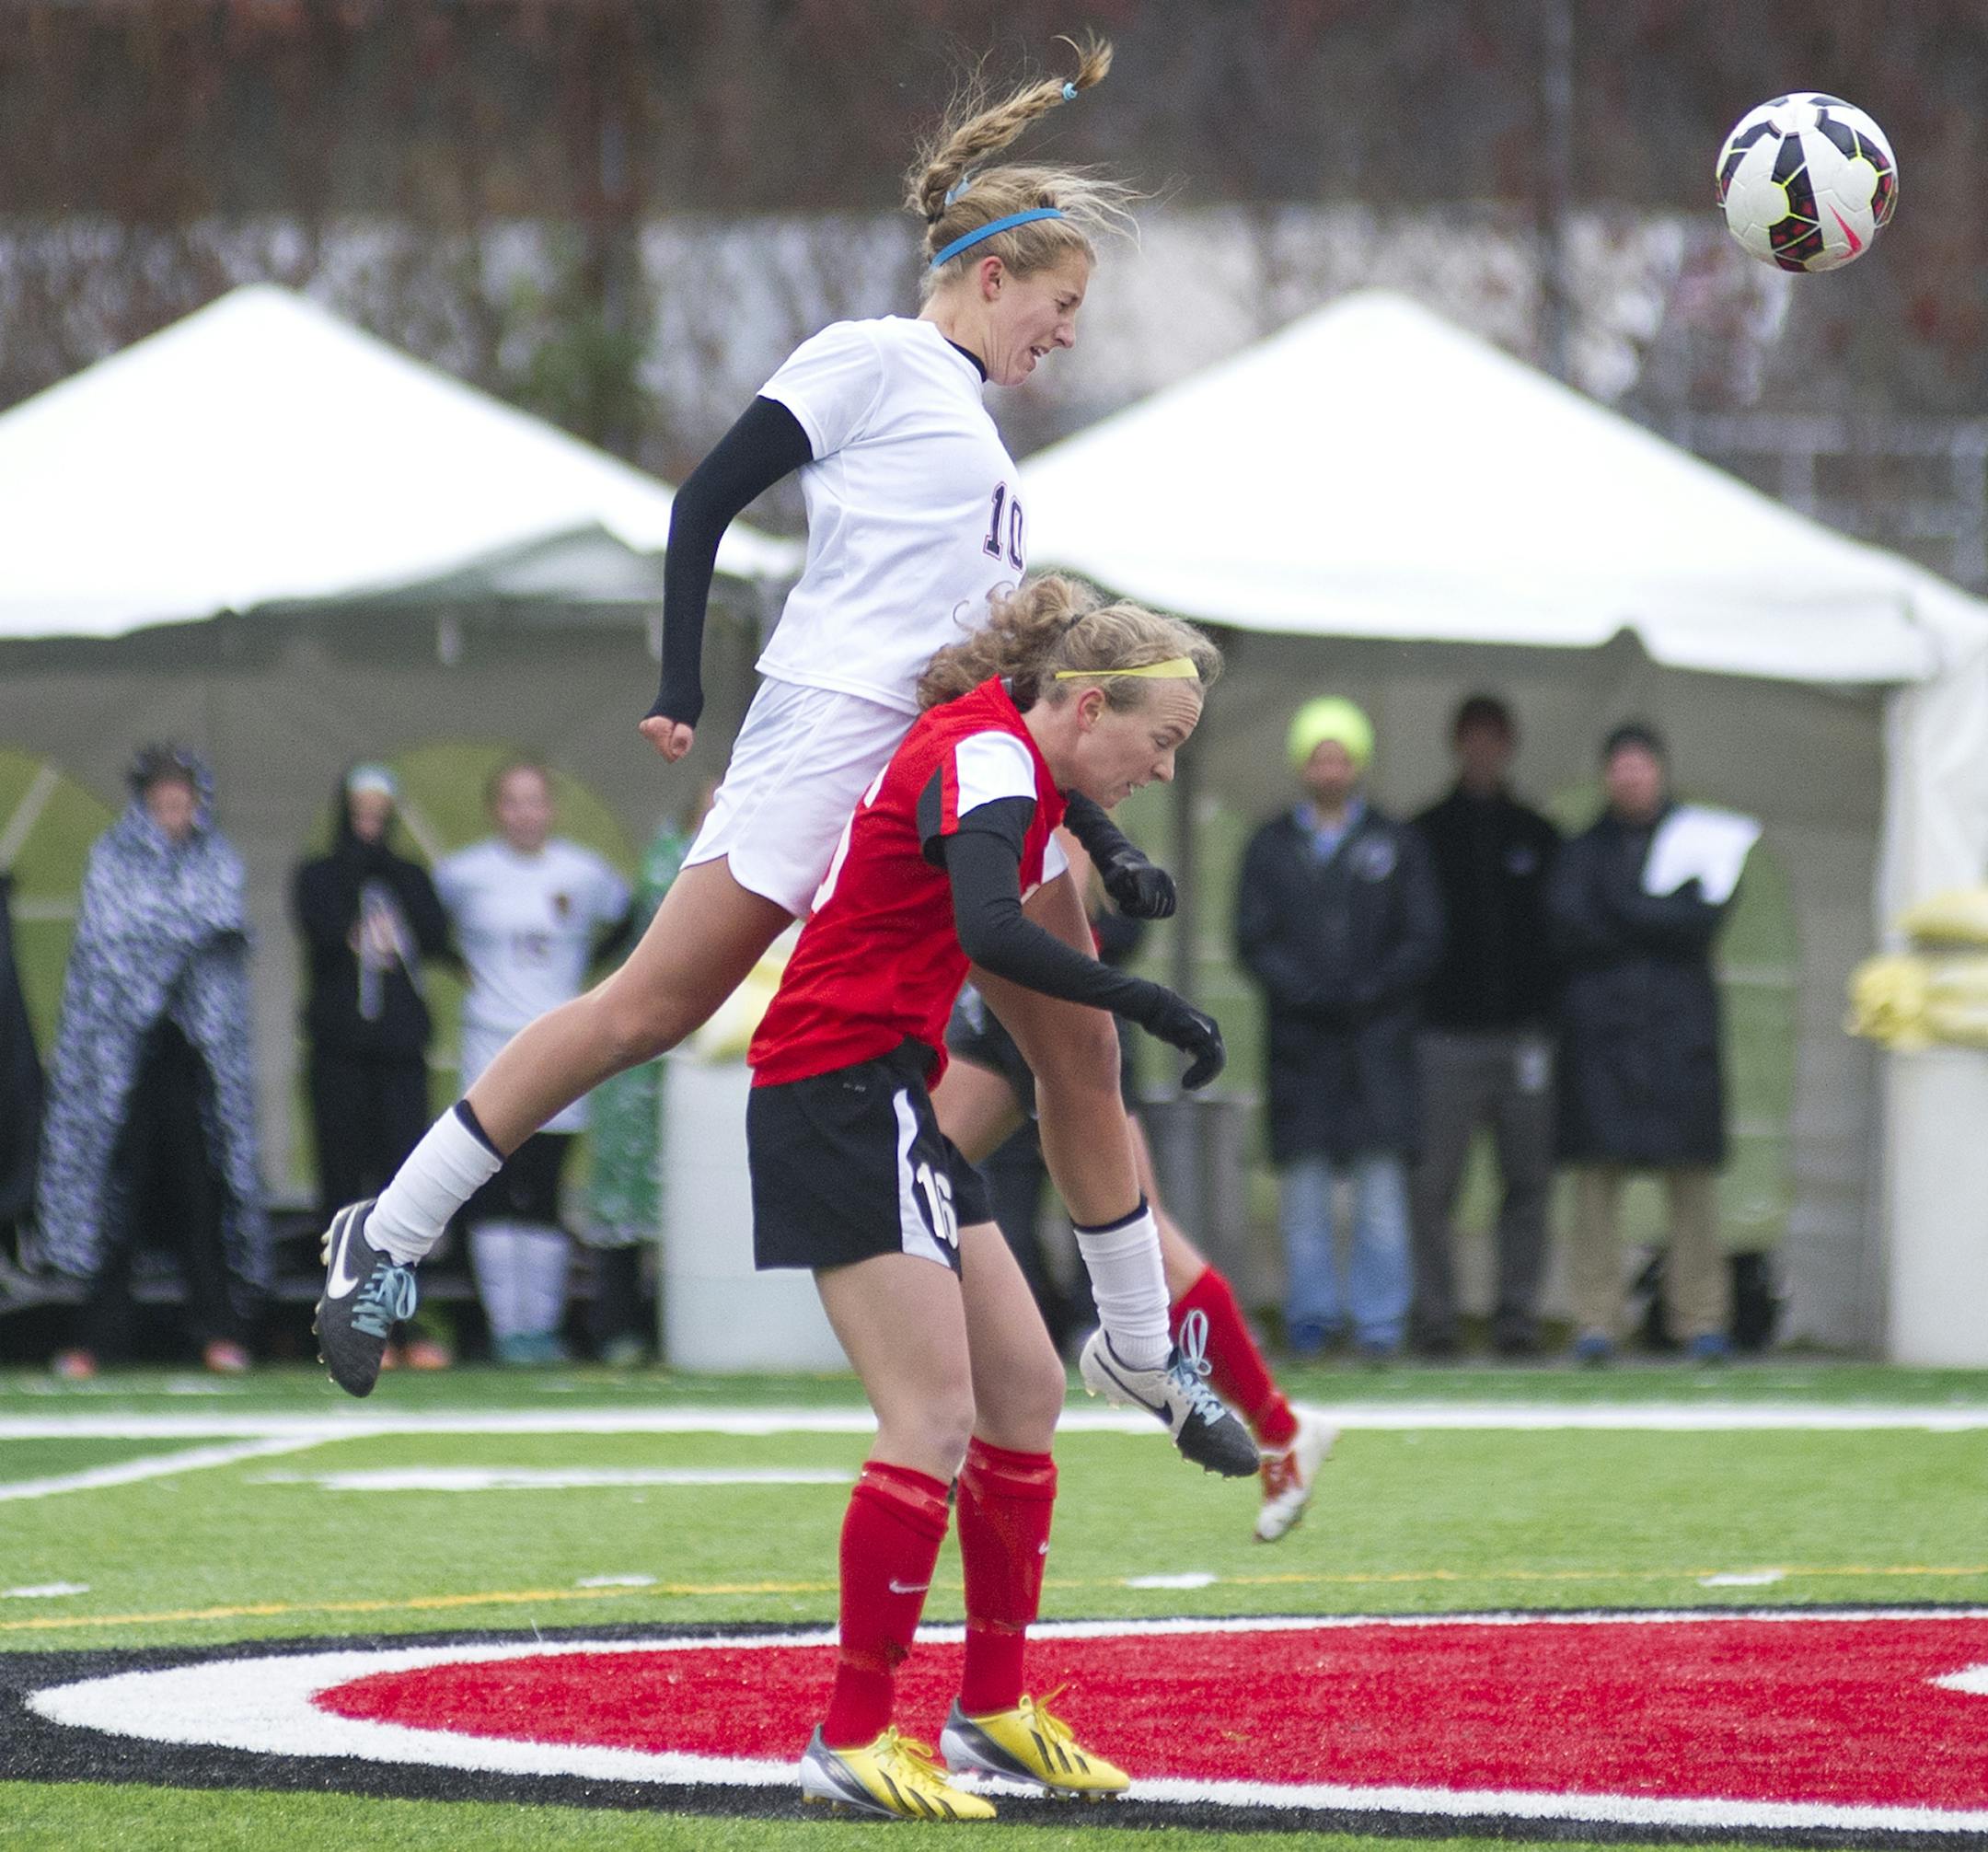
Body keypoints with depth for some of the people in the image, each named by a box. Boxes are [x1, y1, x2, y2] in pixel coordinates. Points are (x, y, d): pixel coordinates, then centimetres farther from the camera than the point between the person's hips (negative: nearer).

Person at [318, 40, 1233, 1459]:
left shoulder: (976, 427, 24)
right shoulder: (871, 364, 0)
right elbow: (707, 500, -4)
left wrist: (1107, 845, 21)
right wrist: (681, 691, -13)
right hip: (832, 740, -8)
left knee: (1079, 1041, 4)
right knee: (655, 1006, -12)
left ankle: (1144, 1346, 14)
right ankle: (393, 1233, -6)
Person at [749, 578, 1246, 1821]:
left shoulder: (1008, 762, 13)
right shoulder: (988, 758, -16)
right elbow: (989, 931, -34)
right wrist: (1149, 1005, -33)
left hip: (889, 1102, 11)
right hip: (842, 1093, -11)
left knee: (1026, 1391, 11)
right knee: (936, 1416, -14)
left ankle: (993, 1707, 18)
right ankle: (854, 1741, -10)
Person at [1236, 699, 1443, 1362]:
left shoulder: (1395, 844, 10)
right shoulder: (1270, 846, 11)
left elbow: (1423, 940, 5)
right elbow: (1253, 940, 4)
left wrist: (1367, 992, -8)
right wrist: (1305, 991, -10)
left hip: (1379, 1036, -1)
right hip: (1299, 1035, 1)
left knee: (1381, 1185, -6)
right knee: (1303, 1184, -2)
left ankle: (1379, 1322, -3)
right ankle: (1311, 1315, 5)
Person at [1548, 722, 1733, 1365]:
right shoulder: (1584, 850, 15)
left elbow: (1703, 920, -3)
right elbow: (1566, 926, -1)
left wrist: (1624, 910, -5)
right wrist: (1658, 926, -5)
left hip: (1680, 1028, -1)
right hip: (1598, 1027, 1)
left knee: (1692, 1179, -5)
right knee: (1597, 1175, -6)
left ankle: (1701, 1318, -3)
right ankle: (1596, 1318, -4)